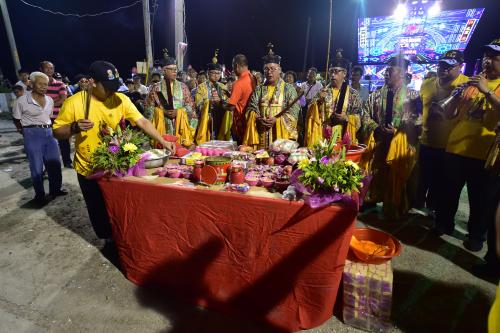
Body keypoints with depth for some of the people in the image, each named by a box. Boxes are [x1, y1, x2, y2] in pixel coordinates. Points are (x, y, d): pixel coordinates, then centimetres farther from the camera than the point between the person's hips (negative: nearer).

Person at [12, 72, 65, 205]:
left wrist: (47, 128, 12)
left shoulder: (49, 100, 6)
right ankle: (39, 195, 15)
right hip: (32, 134, -5)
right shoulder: (22, 100, -8)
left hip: (49, 132, 5)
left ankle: (55, 189, 24)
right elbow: (16, 120, 1)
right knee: (37, 167, 2)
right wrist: (26, 132, 2)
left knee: (54, 163, 9)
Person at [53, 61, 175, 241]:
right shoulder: (74, 103, -13)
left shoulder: (121, 99, -8)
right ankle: (108, 241, 37)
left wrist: (163, 141, -21)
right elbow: (57, 132, -6)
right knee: (99, 212, 13)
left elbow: (142, 122, -11)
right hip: (89, 170, -1)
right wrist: (75, 127, -27)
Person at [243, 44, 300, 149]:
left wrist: (277, 120, -18)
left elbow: (294, 111, -4)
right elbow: (251, 109, 6)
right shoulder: (259, 90, 14)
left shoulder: (289, 89, 5)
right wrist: (258, 119, -15)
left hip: (281, 136, -2)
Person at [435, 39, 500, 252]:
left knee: (479, 198, 8)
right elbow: (448, 115, 7)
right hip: (455, 147, 3)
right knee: (449, 191, 13)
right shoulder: (470, 83, 12)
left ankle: (476, 236, 23)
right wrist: (459, 95, -9)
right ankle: (444, 224, 30)